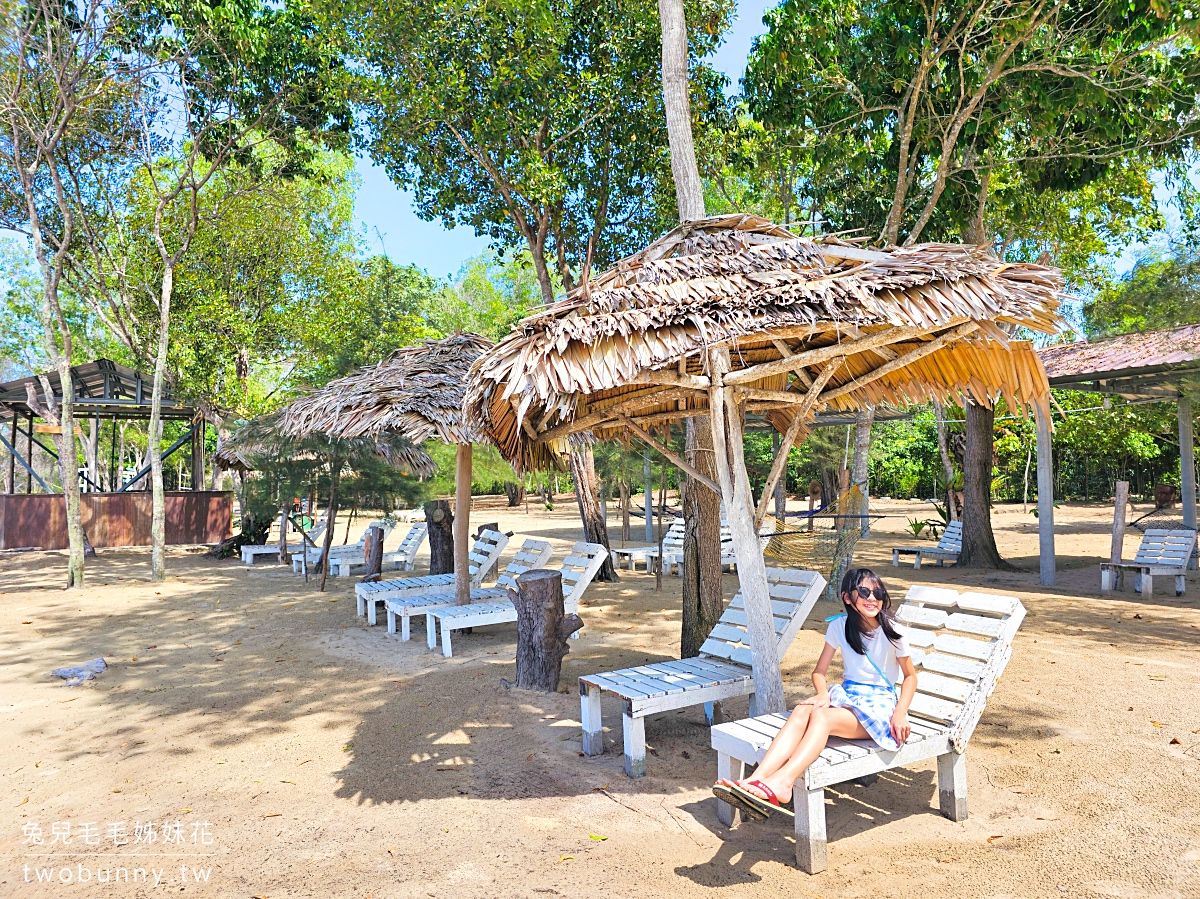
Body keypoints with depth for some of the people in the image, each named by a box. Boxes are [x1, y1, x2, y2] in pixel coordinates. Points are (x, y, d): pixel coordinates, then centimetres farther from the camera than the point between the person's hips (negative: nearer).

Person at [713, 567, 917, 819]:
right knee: (802, 711, -30)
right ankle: (756, 779, -47)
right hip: (846, 694, 4)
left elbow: (910, 676, 6)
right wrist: (823, 694, -13)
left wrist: (900, 713, -9)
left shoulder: (890, 631, -5)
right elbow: (819, 671, 9)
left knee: (822, 717, -34)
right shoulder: (840, 625, 4)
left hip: (880, 704, -4)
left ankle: (781, 782, -54)